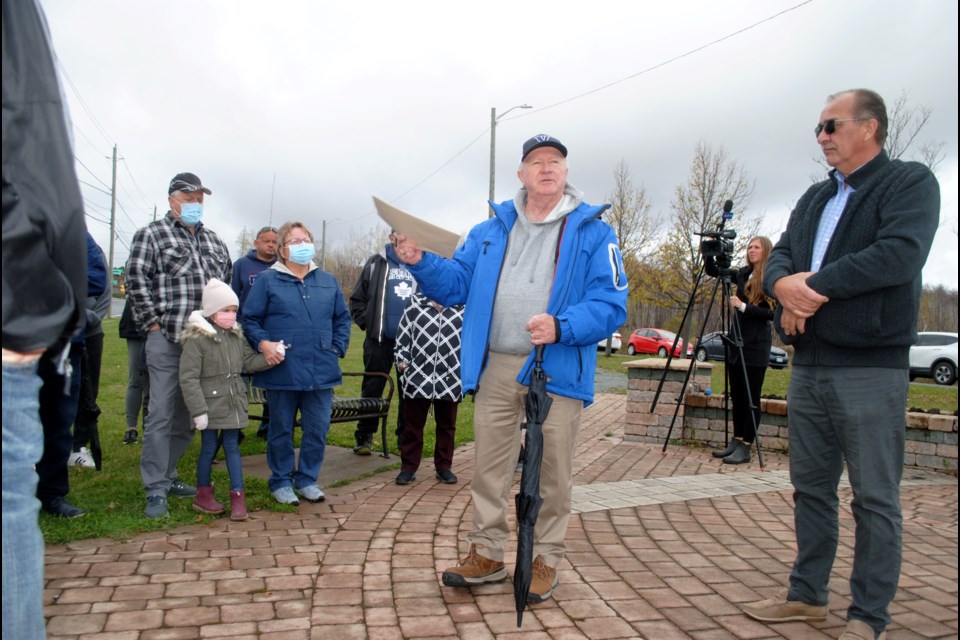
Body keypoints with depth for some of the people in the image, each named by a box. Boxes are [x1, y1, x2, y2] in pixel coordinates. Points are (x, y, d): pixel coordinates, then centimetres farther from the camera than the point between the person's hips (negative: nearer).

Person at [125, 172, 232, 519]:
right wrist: (154, 322, -10)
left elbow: (228, 281, 24)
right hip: (167, 340, -5)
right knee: (161, 415, -5)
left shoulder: (214, 241, 19)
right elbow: (136, 281, -5)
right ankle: (156, 490, 3)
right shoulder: (151, 235, 2)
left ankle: (166, 475, 26)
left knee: (187, 417, 12)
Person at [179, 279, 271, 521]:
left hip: (233, 403, 5)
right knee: (209, 448, 7)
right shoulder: (196, 339, -14)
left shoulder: (236, 336, 6)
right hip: (210, 405, -5)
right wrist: (198, 410, -17)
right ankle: (203, 495, 25)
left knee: (232, 446, 9)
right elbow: (188, 378, -15)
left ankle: (238, 496, 13)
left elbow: (250, 361, 8)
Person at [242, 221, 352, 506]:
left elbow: (342, 319, 16)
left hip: (321, 372, 3)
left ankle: (307, 479, 24)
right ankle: (281, 482, 24)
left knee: (318, 429, 6)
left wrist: (337, 348, 4)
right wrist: (263, 343, -16)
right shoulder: (267, 280, 2)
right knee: (281, 430, 9)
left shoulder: (327, 282, 13)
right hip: (282, 372, -3)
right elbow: (249, 319, 0)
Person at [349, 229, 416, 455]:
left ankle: (406, 436, 20)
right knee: (372, 388, 4)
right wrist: (366, 322, -1)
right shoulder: (376, 263, 4)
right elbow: (357, 298, 7)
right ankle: (364, 436, 14)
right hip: (379, 339, -1)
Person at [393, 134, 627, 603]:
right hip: (495, 368, 4)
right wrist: (421, 263, -8)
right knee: (489, 467, 11)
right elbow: (456, 285, 11)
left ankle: (545, 560, 25)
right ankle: (486, 554, 27)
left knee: (552, 472, 8)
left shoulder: (592, 231, 0)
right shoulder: (491, 229, 13)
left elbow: (610, 305, -8)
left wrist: (562, 327, -24)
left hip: (557, 370, -3)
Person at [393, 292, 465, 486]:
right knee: (412, 424, 8)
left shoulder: (463, 310, 4)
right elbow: (403, 335, 7)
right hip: (417, 377, 0)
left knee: (446, 425, 11)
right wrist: (402, 361, 0)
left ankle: (444, 467, 24)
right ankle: (408, 467, 18)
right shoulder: (415, 306, 6)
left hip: (450, 379, 0)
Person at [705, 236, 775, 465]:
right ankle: (736, 441, 19)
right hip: (736, 343, 6)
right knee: (736, 396, 11)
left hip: (756, 347, -6)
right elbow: (713, 271, 16)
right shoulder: (743, 274, 11)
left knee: (751, 398, -2)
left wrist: (743, 307, -19)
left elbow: (771, 313, -13)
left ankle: (745, 447, 1)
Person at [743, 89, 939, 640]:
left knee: (876, 500, 3)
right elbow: (780, 256, 9)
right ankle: (808, 595, 28)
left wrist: (814, 285, -16)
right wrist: (783, 283, -14)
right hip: (810, 364, 7)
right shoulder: (816, 198, 18)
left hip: (872, 368, -7)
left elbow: (901, 254, -19)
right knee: (811, 487, 14)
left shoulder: (910, 183, -3)